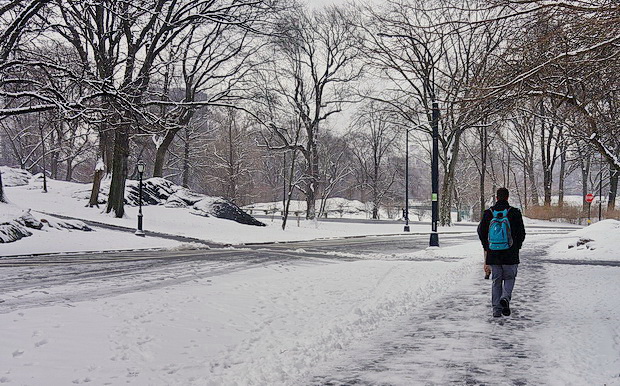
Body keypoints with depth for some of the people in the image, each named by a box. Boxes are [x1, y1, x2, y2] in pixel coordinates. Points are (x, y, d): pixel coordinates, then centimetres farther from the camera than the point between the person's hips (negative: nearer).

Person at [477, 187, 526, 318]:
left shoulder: (488, 213, 0)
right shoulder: (514, 213, -6)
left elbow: (481, 232, 7)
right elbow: (521, 233, -2)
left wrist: (487, 247, 22)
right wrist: (517, 246, 15)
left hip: (493, 254, 2)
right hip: (510, 254, -2)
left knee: (496, 281, 10)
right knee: (509, 278, 14)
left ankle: (496, 309, 6)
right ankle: (505, 298, -12)